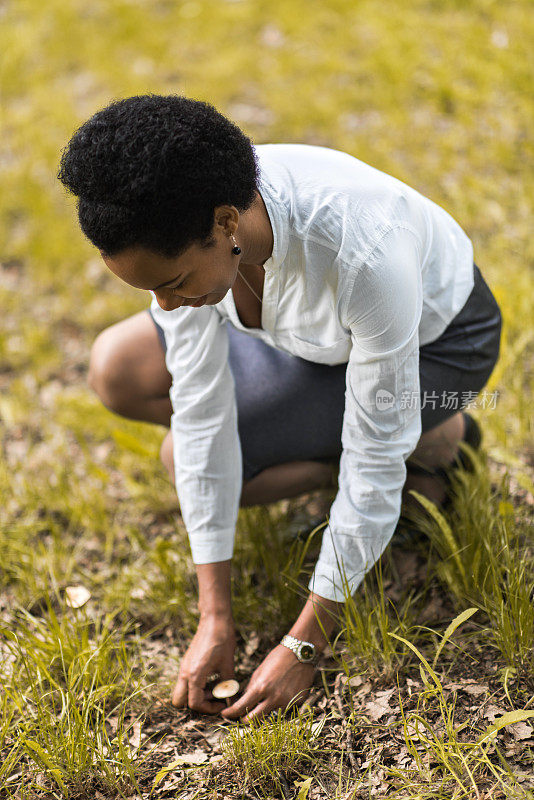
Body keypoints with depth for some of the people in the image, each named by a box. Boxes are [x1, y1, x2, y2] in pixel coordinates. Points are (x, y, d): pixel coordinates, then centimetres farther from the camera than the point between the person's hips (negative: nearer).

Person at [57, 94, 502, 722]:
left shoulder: (362, 254, -43)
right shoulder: (179, 223, -26)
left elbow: (375, 462, -33)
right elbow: (200, 406, -21)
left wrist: (303, 645, -27)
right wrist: (215, 619, -20)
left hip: (431, 339, -6)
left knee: (182, 457, -17)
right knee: (118, 372, -3)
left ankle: (433, 437, -1)